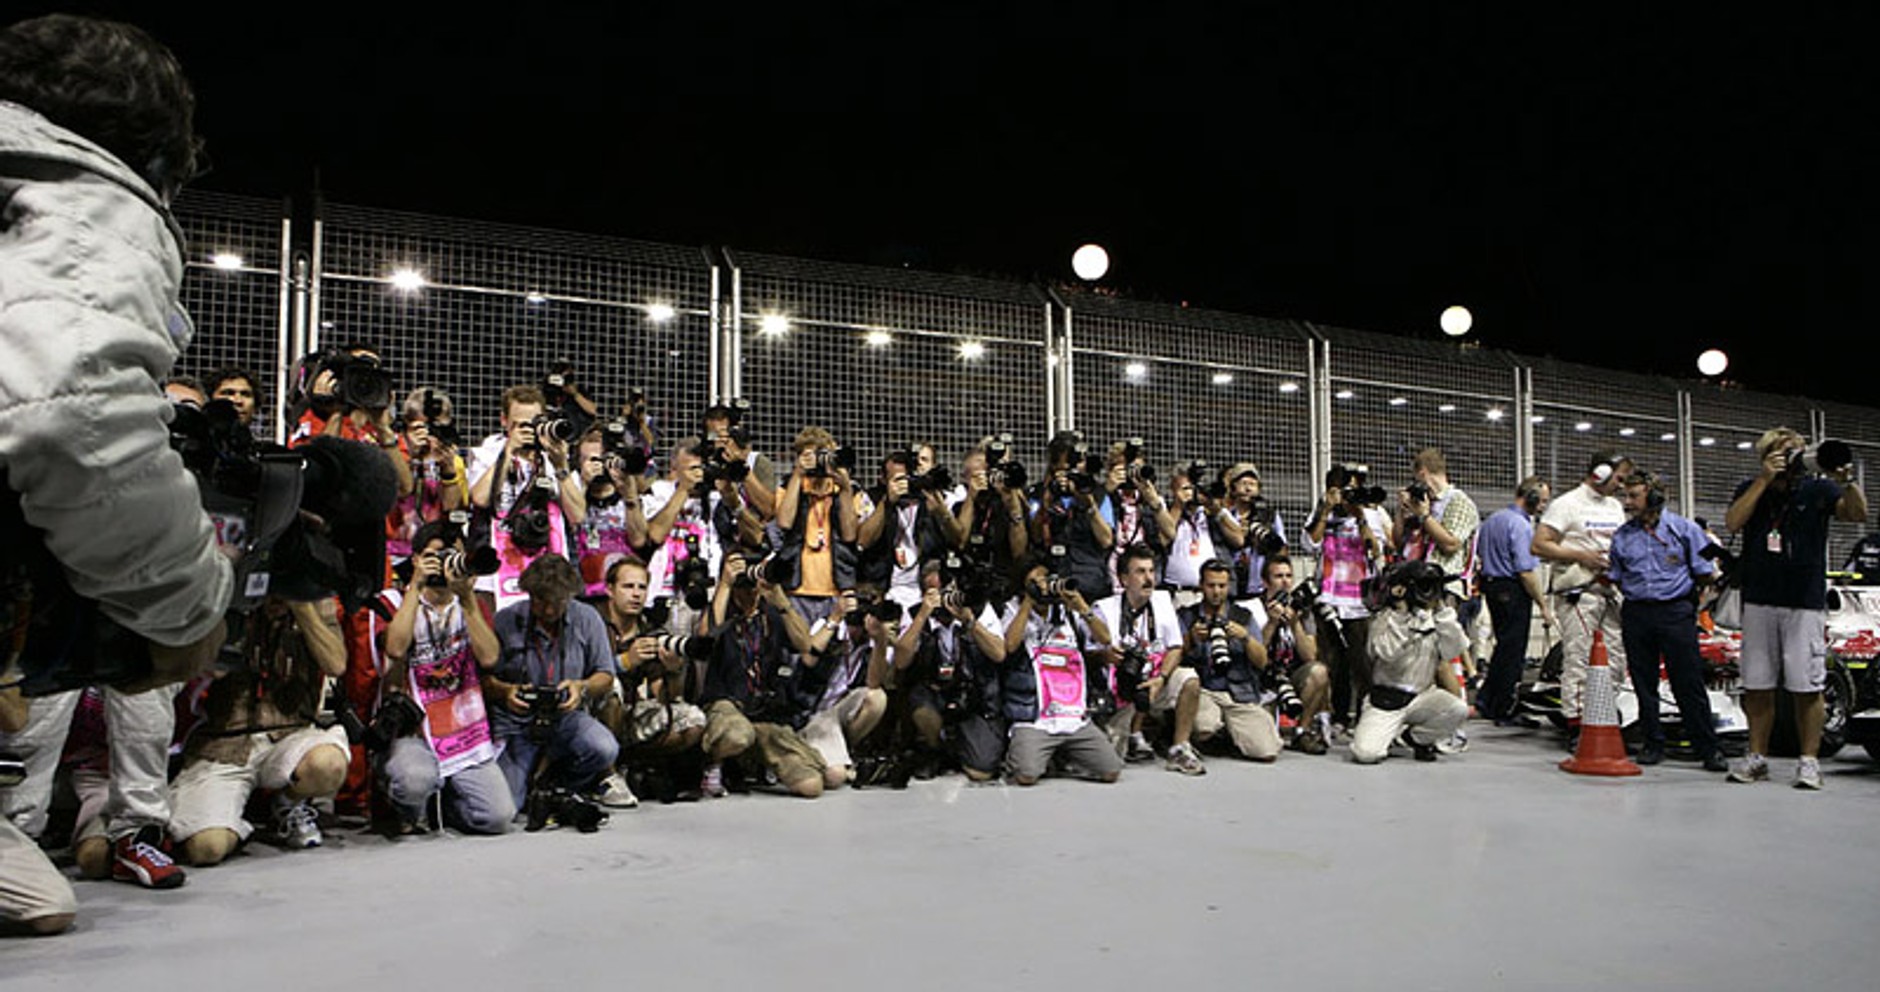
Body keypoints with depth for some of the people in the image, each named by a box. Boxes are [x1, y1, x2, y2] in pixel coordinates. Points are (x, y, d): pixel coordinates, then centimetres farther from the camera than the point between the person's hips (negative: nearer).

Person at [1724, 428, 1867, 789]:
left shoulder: (1817, 489, 4)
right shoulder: (1752, 489, 9)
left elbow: (1858, 514, -10)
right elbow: (1732, 523, -8)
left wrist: (1847, 482, -29)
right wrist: (1764, 480, -13)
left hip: (1805, 603, -2)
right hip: (1758, 603, 2)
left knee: (1807, 687, -2)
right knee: (1757, 686, 7)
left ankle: (1809, 761, 5)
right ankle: (1757, 757, 15)